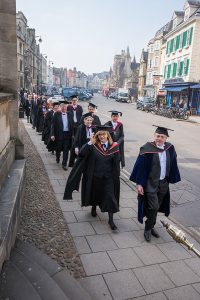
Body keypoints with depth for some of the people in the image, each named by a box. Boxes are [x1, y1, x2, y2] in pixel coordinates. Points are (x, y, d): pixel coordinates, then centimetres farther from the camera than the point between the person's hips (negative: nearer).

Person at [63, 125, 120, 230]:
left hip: (108, 177, 0)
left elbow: (116, 163, -3)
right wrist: (90, 142, -30)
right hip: (95, 176, 1)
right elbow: (82, 154, -23)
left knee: (110, 197, 1)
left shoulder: (114, 146, -7)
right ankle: (94, 207, 50)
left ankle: (111, 220, 13)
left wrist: (116, 177, -3)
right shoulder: (93, 145, -8)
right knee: (95, 193, 20)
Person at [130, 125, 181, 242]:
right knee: (153, 207, -4)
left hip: (163, 184, 5)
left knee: (156, 207, 17)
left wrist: (171, 179, 10)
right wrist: (139, 183, -14)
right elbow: (140, 167, -14)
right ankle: (148, 229, 20)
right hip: (150, 183, -5)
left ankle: (150, 227, 37)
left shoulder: (169, 148, -3)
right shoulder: (147, 149, -17)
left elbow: (172, 166, 8)